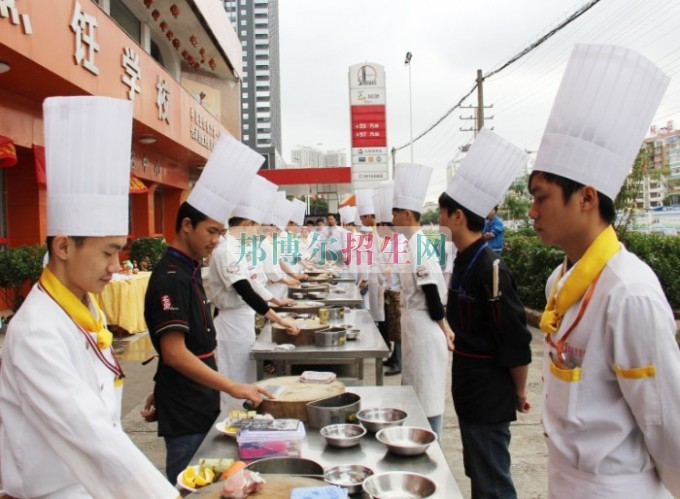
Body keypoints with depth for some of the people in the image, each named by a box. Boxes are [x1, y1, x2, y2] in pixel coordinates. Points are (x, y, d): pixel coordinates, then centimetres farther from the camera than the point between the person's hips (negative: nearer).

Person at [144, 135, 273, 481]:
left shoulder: (188, 270, 10)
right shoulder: (171, 278, -21)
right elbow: (175, 353, -26)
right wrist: (232, 387, -28)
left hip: (200, 403, 9)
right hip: (183, 412, -9)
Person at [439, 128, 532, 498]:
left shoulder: (489, 268, -24)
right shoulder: (465, 260, 4)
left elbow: (516, 340, -21)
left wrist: (519, 392, -11)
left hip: (490, 394, -9)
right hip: (469, 385, 9)